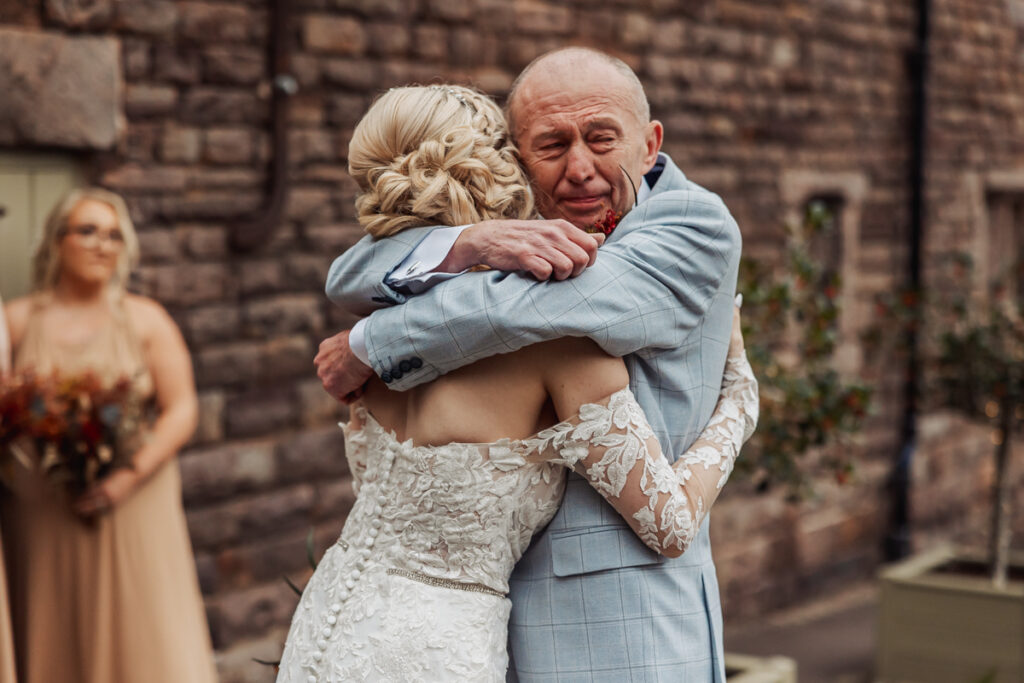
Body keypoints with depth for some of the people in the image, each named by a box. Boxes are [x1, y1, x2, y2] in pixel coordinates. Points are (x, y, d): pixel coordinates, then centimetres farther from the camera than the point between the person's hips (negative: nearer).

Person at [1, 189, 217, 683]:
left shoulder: (145, 320, 7)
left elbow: (181, 411, 1)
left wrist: (129, 476, -12)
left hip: (132, 508, 0)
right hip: (43, 519, 0)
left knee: (144, 641, -4)